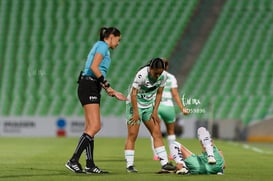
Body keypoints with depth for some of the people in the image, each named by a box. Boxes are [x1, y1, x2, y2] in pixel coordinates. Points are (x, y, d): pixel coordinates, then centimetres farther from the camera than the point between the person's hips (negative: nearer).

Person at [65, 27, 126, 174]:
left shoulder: (103, 47, 25)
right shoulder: (102, 46, -4)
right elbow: (93, 67, -18)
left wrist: (113, 93, 24)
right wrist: (107, 85, -14)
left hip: (92, 89, 10)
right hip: (88, 86, -10)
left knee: (90, 128, 6)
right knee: (95, 126, -16)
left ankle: (90, 165, 5)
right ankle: (73, 161, -18)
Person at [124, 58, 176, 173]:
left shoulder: (163, 75, -9)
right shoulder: (141, 75, -26)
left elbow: (159, 93, 2)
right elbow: (133, 93, -21)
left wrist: (155, 111, -2)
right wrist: (136, 112, -20)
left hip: (149, 106, 6)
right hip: (135, 104, -5)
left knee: (157, 133, -1)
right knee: (132, 135, -7)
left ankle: (164, 163, -2)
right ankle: (129, 165, -4)